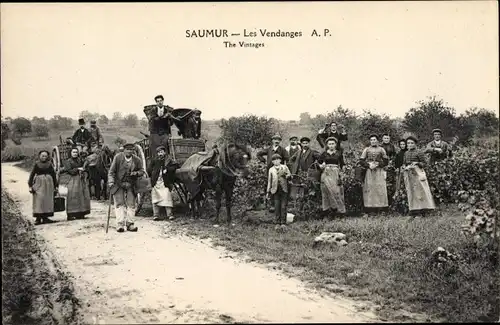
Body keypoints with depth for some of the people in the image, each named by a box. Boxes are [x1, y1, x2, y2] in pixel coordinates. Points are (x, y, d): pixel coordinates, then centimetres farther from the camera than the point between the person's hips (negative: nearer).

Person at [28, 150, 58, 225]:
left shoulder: (49, 164, 7)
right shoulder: (36, 164, 2)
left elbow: (53, 175, 11)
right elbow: (32, 175, 1)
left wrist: (55, 186, 10)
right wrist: (30, 186, -5)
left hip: (48, 184, 3)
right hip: (39, 183, -3)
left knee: (48, 200, 2)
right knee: (39, 200, -8)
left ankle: (45, 217, 8)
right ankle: (38, 218, -7)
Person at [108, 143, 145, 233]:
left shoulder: (137, 160, 1)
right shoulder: (118, 157, -5)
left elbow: (142, 171, 9)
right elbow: (111, 171, -3)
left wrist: (136, 173, -13)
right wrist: (111, 182, -14)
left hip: (130, 185, 2)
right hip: (118, 184, -2)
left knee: (131, 204, 0)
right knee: (119, 204, -4)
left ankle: (130, 224, 7)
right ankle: (120, 224, -3)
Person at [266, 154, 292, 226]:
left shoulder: (284, 167, 13)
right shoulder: (271, 170, 15)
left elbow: (290, 175, 6)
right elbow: (269, 181, 14)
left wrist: (285, 175, -16)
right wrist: (268, 192, 9)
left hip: (284, 190, -1)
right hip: (275, 190, 1)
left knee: (283, 207, -3)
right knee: (277, 207, -1)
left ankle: (283, 222, 3)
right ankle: (278, 222, 6)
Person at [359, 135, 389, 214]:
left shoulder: (381, 149, 10)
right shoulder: (366, 149, 10)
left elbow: (385, 161, 5)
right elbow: (361, 160, 4)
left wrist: (378, 165, -9)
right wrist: (369, 165, -8)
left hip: (379, 171, 0)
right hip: (369, 171, 0)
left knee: (380, 188, -6)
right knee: (369, 188, -6)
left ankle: (380, 206, -3)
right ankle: (369, 207, -5)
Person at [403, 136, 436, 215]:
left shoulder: (419, 152, -2)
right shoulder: (406, 153, 14)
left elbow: (424, 163, -1)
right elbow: (404, 163, 19)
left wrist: (417, 163, -17)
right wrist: (405, 167, -1)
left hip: (417, 172, -5)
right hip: (408, 174, 5)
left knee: (419, 190, -8)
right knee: (410, 191, 3)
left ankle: (423, 209, -7)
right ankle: (414, 209, 7)